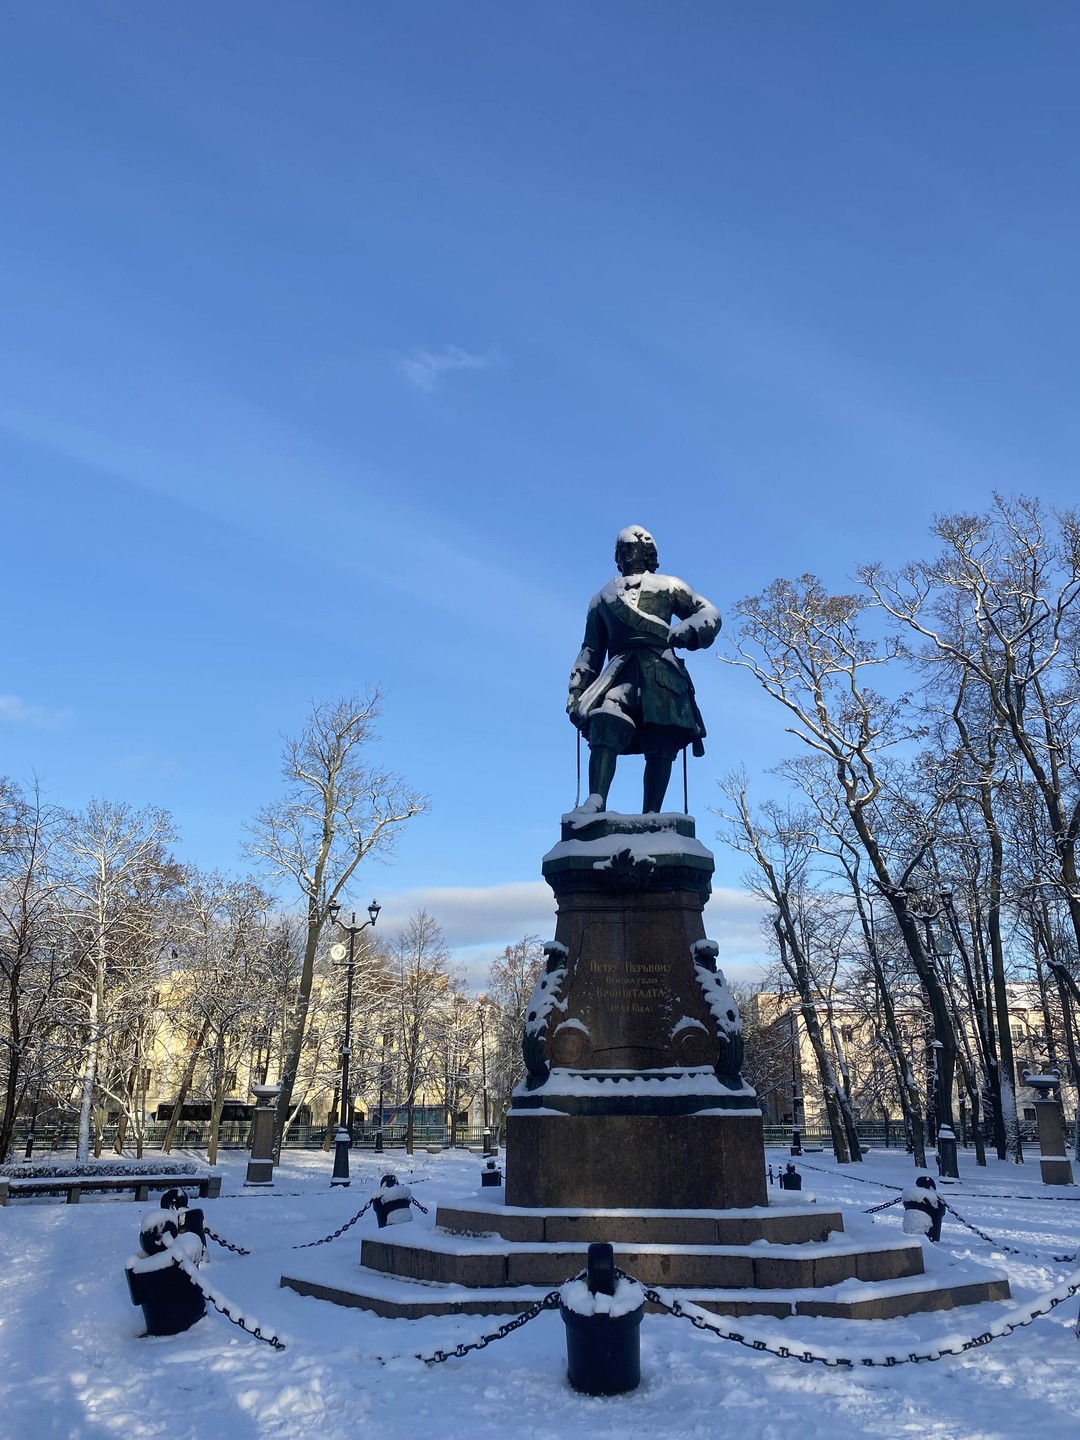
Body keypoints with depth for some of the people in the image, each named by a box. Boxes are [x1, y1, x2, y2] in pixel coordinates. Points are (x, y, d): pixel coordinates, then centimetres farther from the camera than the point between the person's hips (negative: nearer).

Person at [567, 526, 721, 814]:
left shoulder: (668, 586, 27)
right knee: (605, 724, -27)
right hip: (619, 670, 0)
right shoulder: (603, 597, 32)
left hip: (660, 670, 0)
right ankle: (596, 801, -38)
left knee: (661, 745, -11)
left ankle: (650, 815, -15)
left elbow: (709, 612, 16)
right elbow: (590, 649, 27)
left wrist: (688, 629, -8)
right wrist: (577, 692, 14)